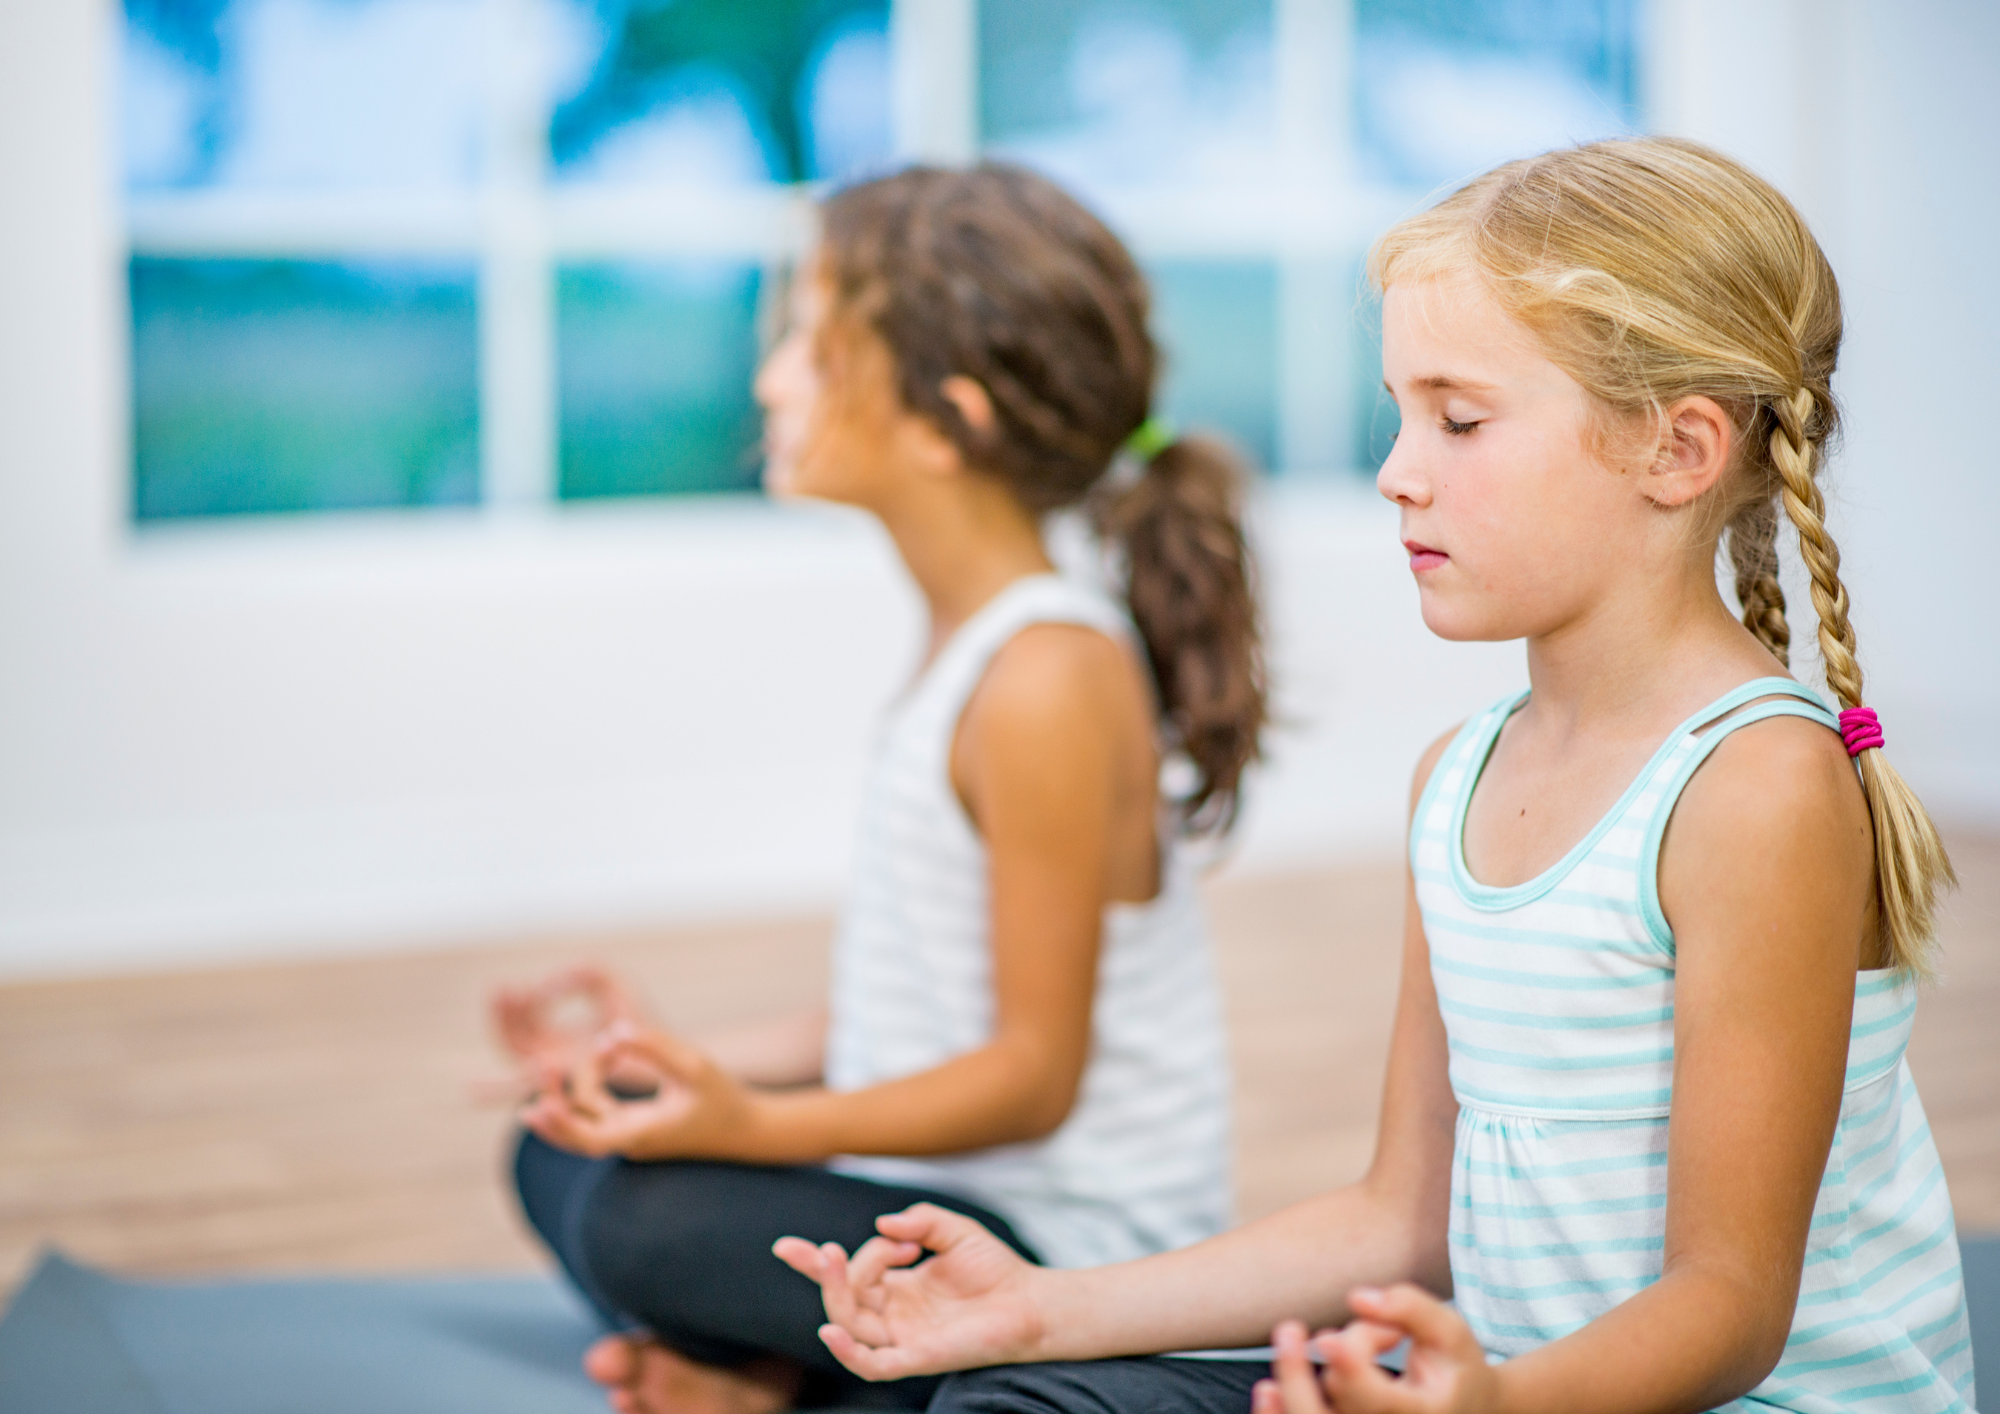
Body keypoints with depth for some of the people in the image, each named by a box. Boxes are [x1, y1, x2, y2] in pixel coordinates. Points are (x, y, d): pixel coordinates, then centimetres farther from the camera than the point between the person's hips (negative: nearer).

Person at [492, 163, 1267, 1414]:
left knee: (646, 1226, -27)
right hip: (952, 1185, 10)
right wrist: (702, 1070, 11)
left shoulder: (1048, 678, -22)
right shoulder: (975, 639, 9)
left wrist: (752, 1124, -29)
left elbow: (1036, 1072, -21)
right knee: (560, 1155, 14)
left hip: (1075, 1254, -10)